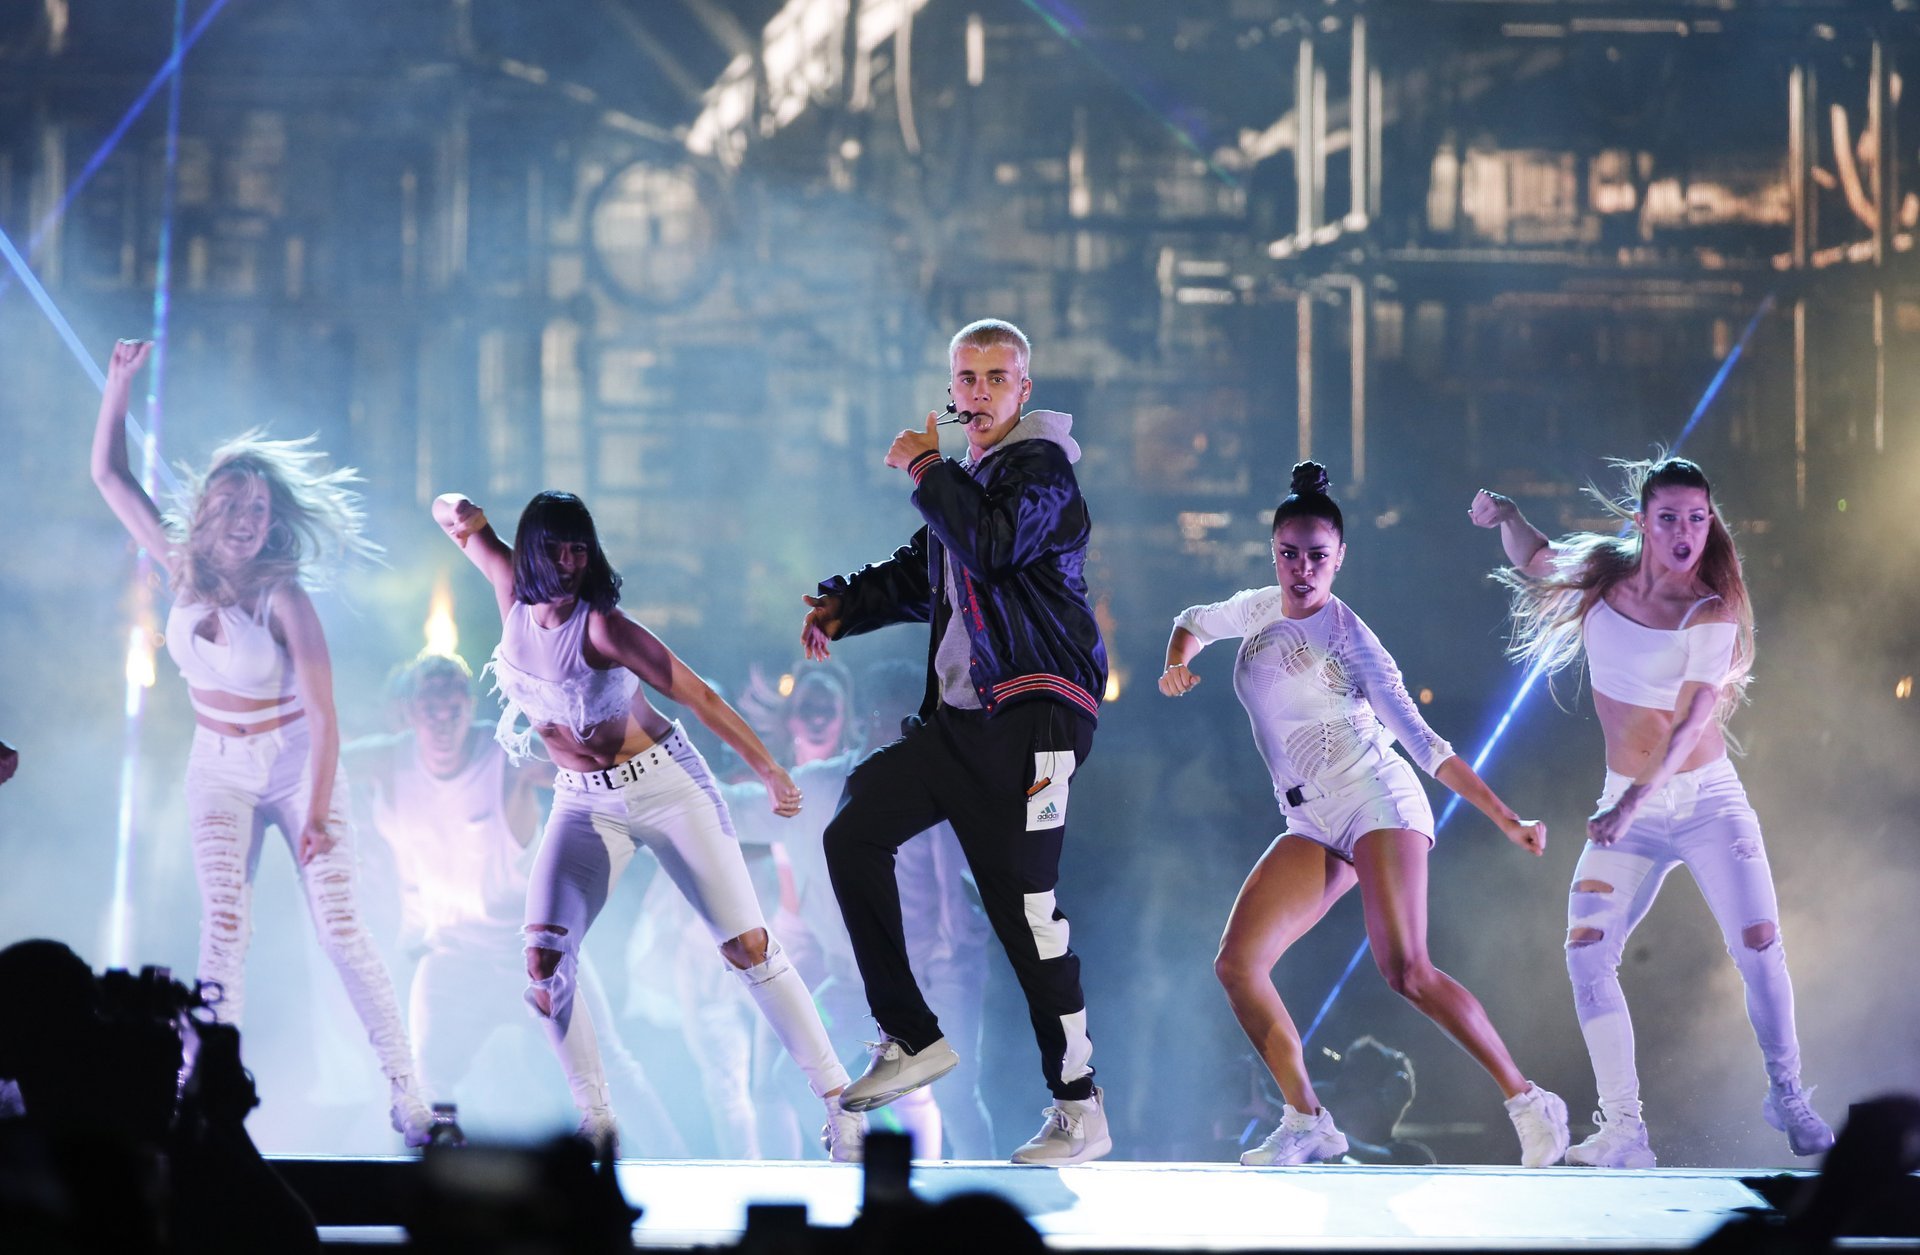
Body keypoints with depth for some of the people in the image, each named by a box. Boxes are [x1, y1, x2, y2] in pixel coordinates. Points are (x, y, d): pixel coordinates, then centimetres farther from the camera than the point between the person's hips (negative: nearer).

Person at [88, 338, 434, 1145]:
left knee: (340, 931, -8)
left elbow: (323, 715, -19)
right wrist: (120, 384, -10)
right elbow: (110, 477, 0)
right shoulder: (183, 567, -5)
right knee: (224, 925, -12)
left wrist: (318, 813, -21)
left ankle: (405, 1094, -2)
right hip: (219, 771, 4)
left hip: (296, 766, -4)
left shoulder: (282, 596, -20)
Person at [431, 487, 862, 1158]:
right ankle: (596, 1119, 0)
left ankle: (839, 1100, -2)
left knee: (746, 944, -9)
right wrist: (458, 512, -15)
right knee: (544, 957, -12)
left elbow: (697, 694, -20)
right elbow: (452, 514, 10)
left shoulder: (602, 625, -22)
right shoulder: (512, 588, -5)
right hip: (585, 803, 5)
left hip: (665, 784, -5)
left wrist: (770, 770, -19)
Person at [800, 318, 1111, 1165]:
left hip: (1032, 718, -9)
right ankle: (911, 1039, 5)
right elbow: (921, 574, 32)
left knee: (1023, 906, -12)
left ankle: (1081, 1111, -5)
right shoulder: (967, 478, 21)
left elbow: (992, 544, -25)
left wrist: (927, 470, -12)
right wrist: (844, 608, 16)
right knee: (854, 831, 1)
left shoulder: (1042, 470, -6)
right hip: (959, 716, 9)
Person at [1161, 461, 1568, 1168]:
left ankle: (1528, 1104, -16)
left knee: (1406, 972, -22)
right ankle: (1307, 1124, -5)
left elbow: (1423, 742, -9)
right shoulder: (1260, 610, 9)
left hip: (1376, 800, -6)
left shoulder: (1349, 638, -8)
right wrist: (1179, 665, 8)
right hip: (1311, 827, 6)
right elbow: (1194, 623, 32)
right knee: (1237, 965, -10)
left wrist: (1506, 820, -14)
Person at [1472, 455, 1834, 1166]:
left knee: (1758, 946, -13)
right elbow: (1534, 559, 21)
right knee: (1587, 953, -12)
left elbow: (1693, 722, -19)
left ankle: (1786, 1097, 9)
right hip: (1627, 806, 3)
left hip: (1705, 798, -3)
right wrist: (1507, 518, 0)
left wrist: (1633, 805, -27)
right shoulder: (1603, 575, -1)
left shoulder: (1710, 613, -13)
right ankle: (1623, 1134, -10)